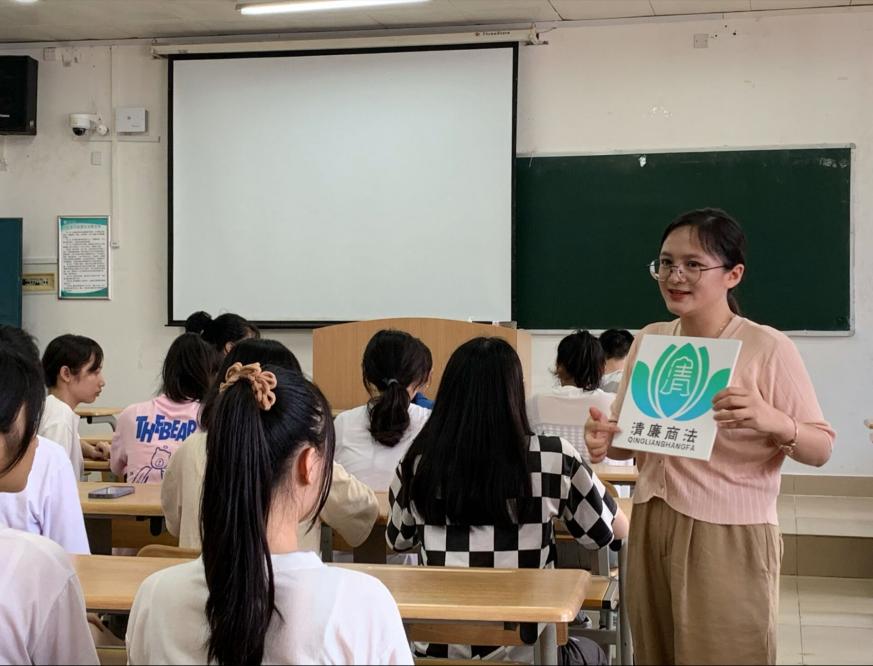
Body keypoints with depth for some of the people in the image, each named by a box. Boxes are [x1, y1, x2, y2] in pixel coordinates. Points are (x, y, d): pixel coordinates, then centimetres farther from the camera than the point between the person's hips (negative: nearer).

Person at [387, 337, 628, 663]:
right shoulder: (553, 458, -12)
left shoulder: (418, 462, -7)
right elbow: (616, 530, 4)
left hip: (436, 648, 2)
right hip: (523, 650, -2)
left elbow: (398, 540, 12)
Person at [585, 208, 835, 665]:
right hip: (651, 526, 5)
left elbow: (821, 450, -8)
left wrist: (772, 421, -28)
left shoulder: (768, 348, -10)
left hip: (729, 535, -5)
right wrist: (605, 442, -9)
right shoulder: (648, 340, 6)